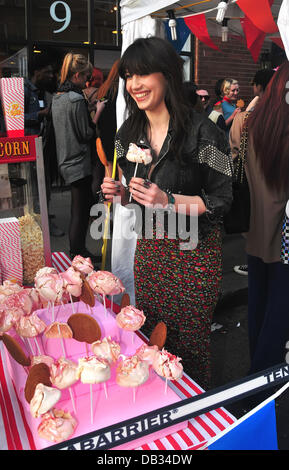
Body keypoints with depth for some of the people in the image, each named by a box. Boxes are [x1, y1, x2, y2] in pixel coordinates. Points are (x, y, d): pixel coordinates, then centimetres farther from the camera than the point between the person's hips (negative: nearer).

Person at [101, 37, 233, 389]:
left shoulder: (201, 132, -15)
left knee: (188, 346, 8)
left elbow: (223, 200, -13)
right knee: (149, 337, 17)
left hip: (194, 253, -5)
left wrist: (169, 201, -26)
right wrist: (119, 191, -7)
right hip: (148, 247, 6)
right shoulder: (129, 133, 4)